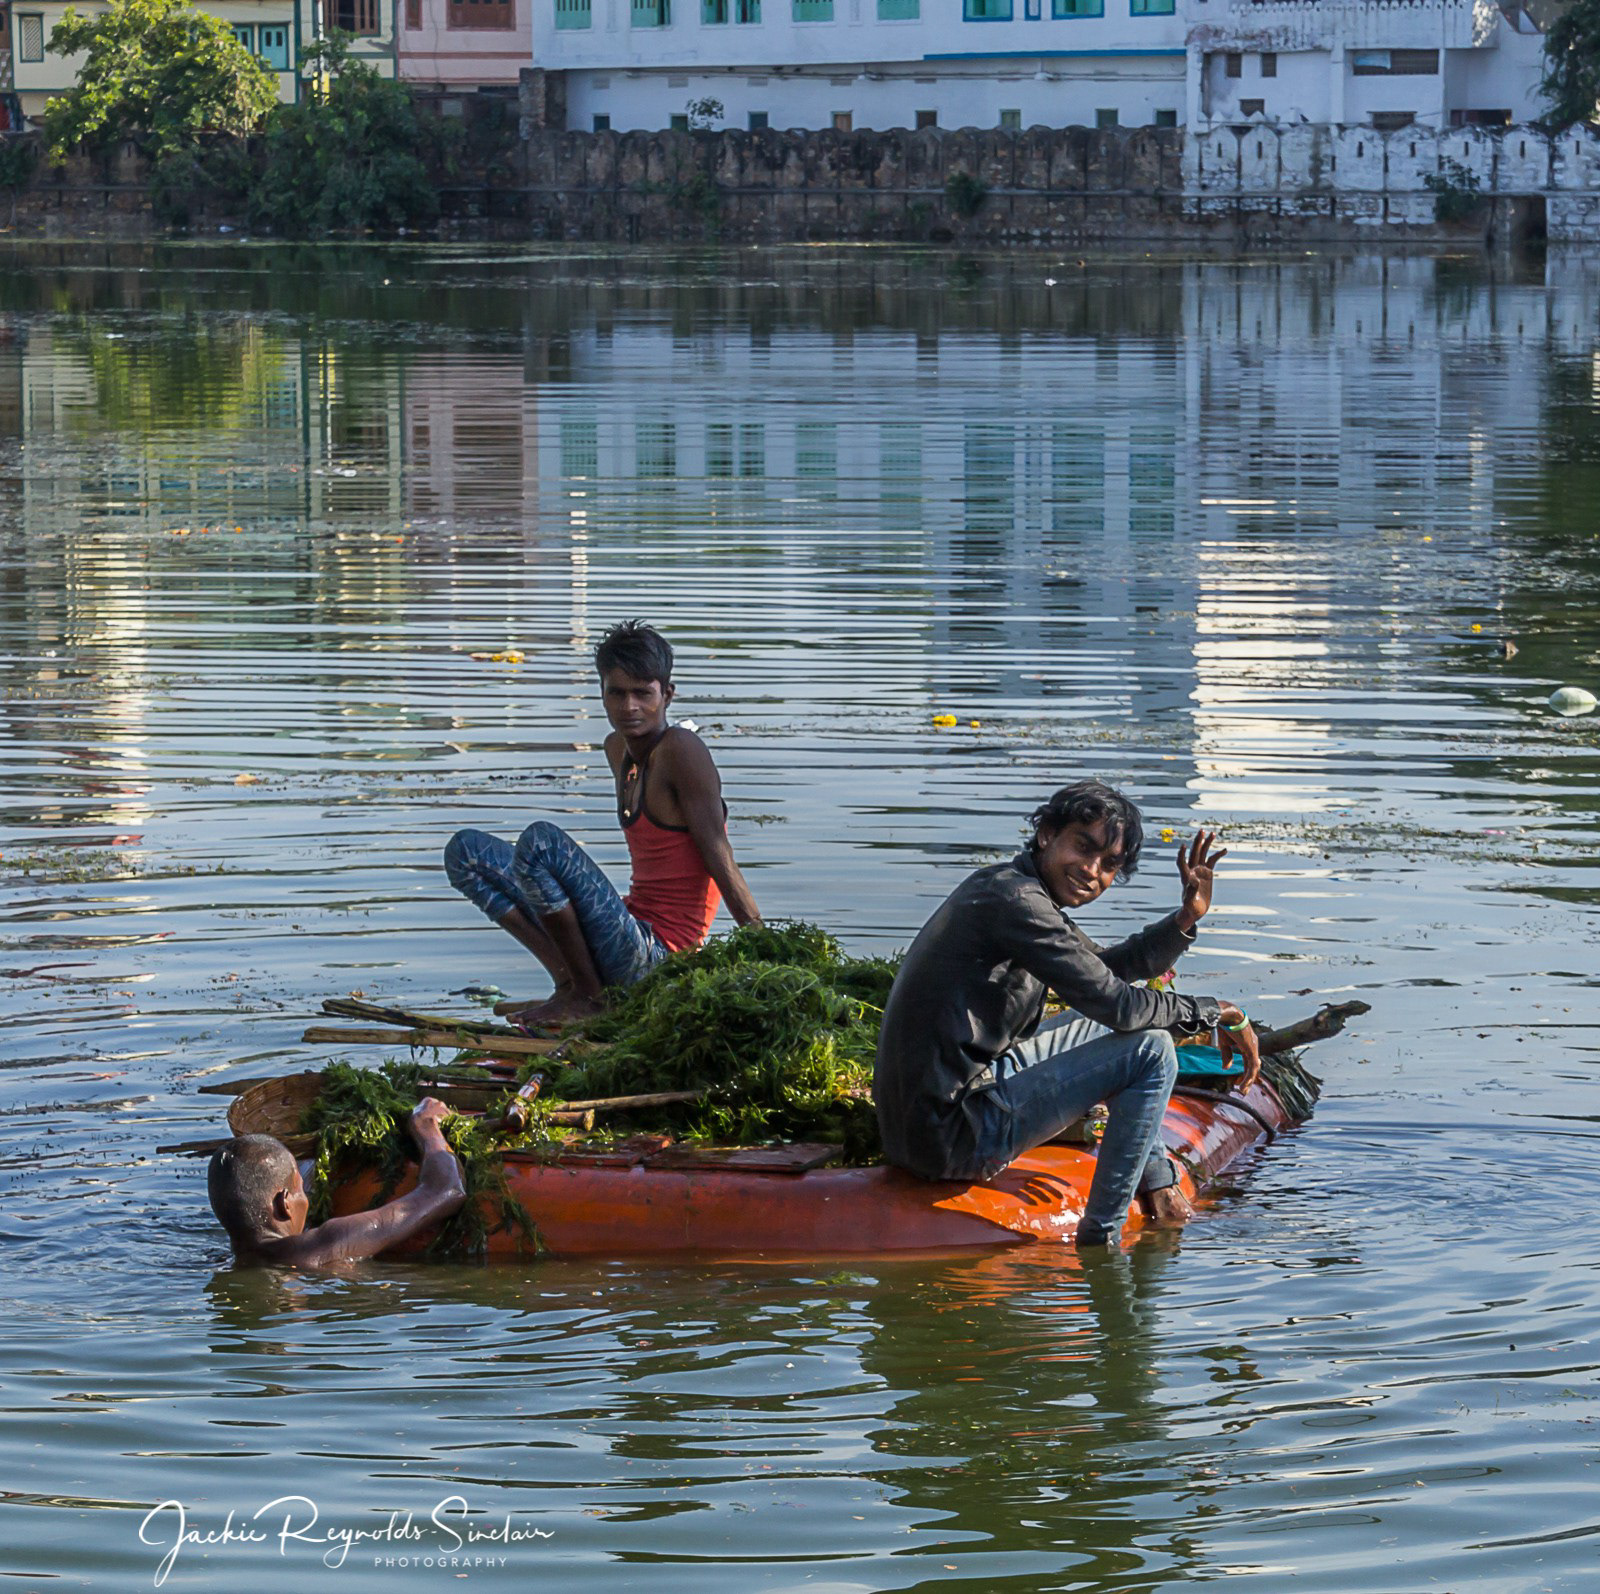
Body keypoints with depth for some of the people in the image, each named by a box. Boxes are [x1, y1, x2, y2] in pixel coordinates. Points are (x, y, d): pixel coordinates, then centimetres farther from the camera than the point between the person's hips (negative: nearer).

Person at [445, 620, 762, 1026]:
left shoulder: (682, 749, -13)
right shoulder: (618, 749, 12)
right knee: (465, 851, 12)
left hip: (654, 955, -10)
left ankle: (585, 995, -12)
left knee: (540, 839, -28)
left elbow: (719, 857, -15)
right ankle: (570, 982, -1)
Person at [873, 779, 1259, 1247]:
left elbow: (1108, 969, 26)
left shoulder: (1012, 889, 14)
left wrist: (1187, 918, 11)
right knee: (1151, 1049, -9)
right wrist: (1216, 1012, -4)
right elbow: (1117, 1003, -18)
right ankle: (1101, 1236, -5)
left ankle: (1158, 1188, 30)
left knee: (1101, 1027, 28)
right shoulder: (1015, 901, -18)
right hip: (953, 1141, -11)